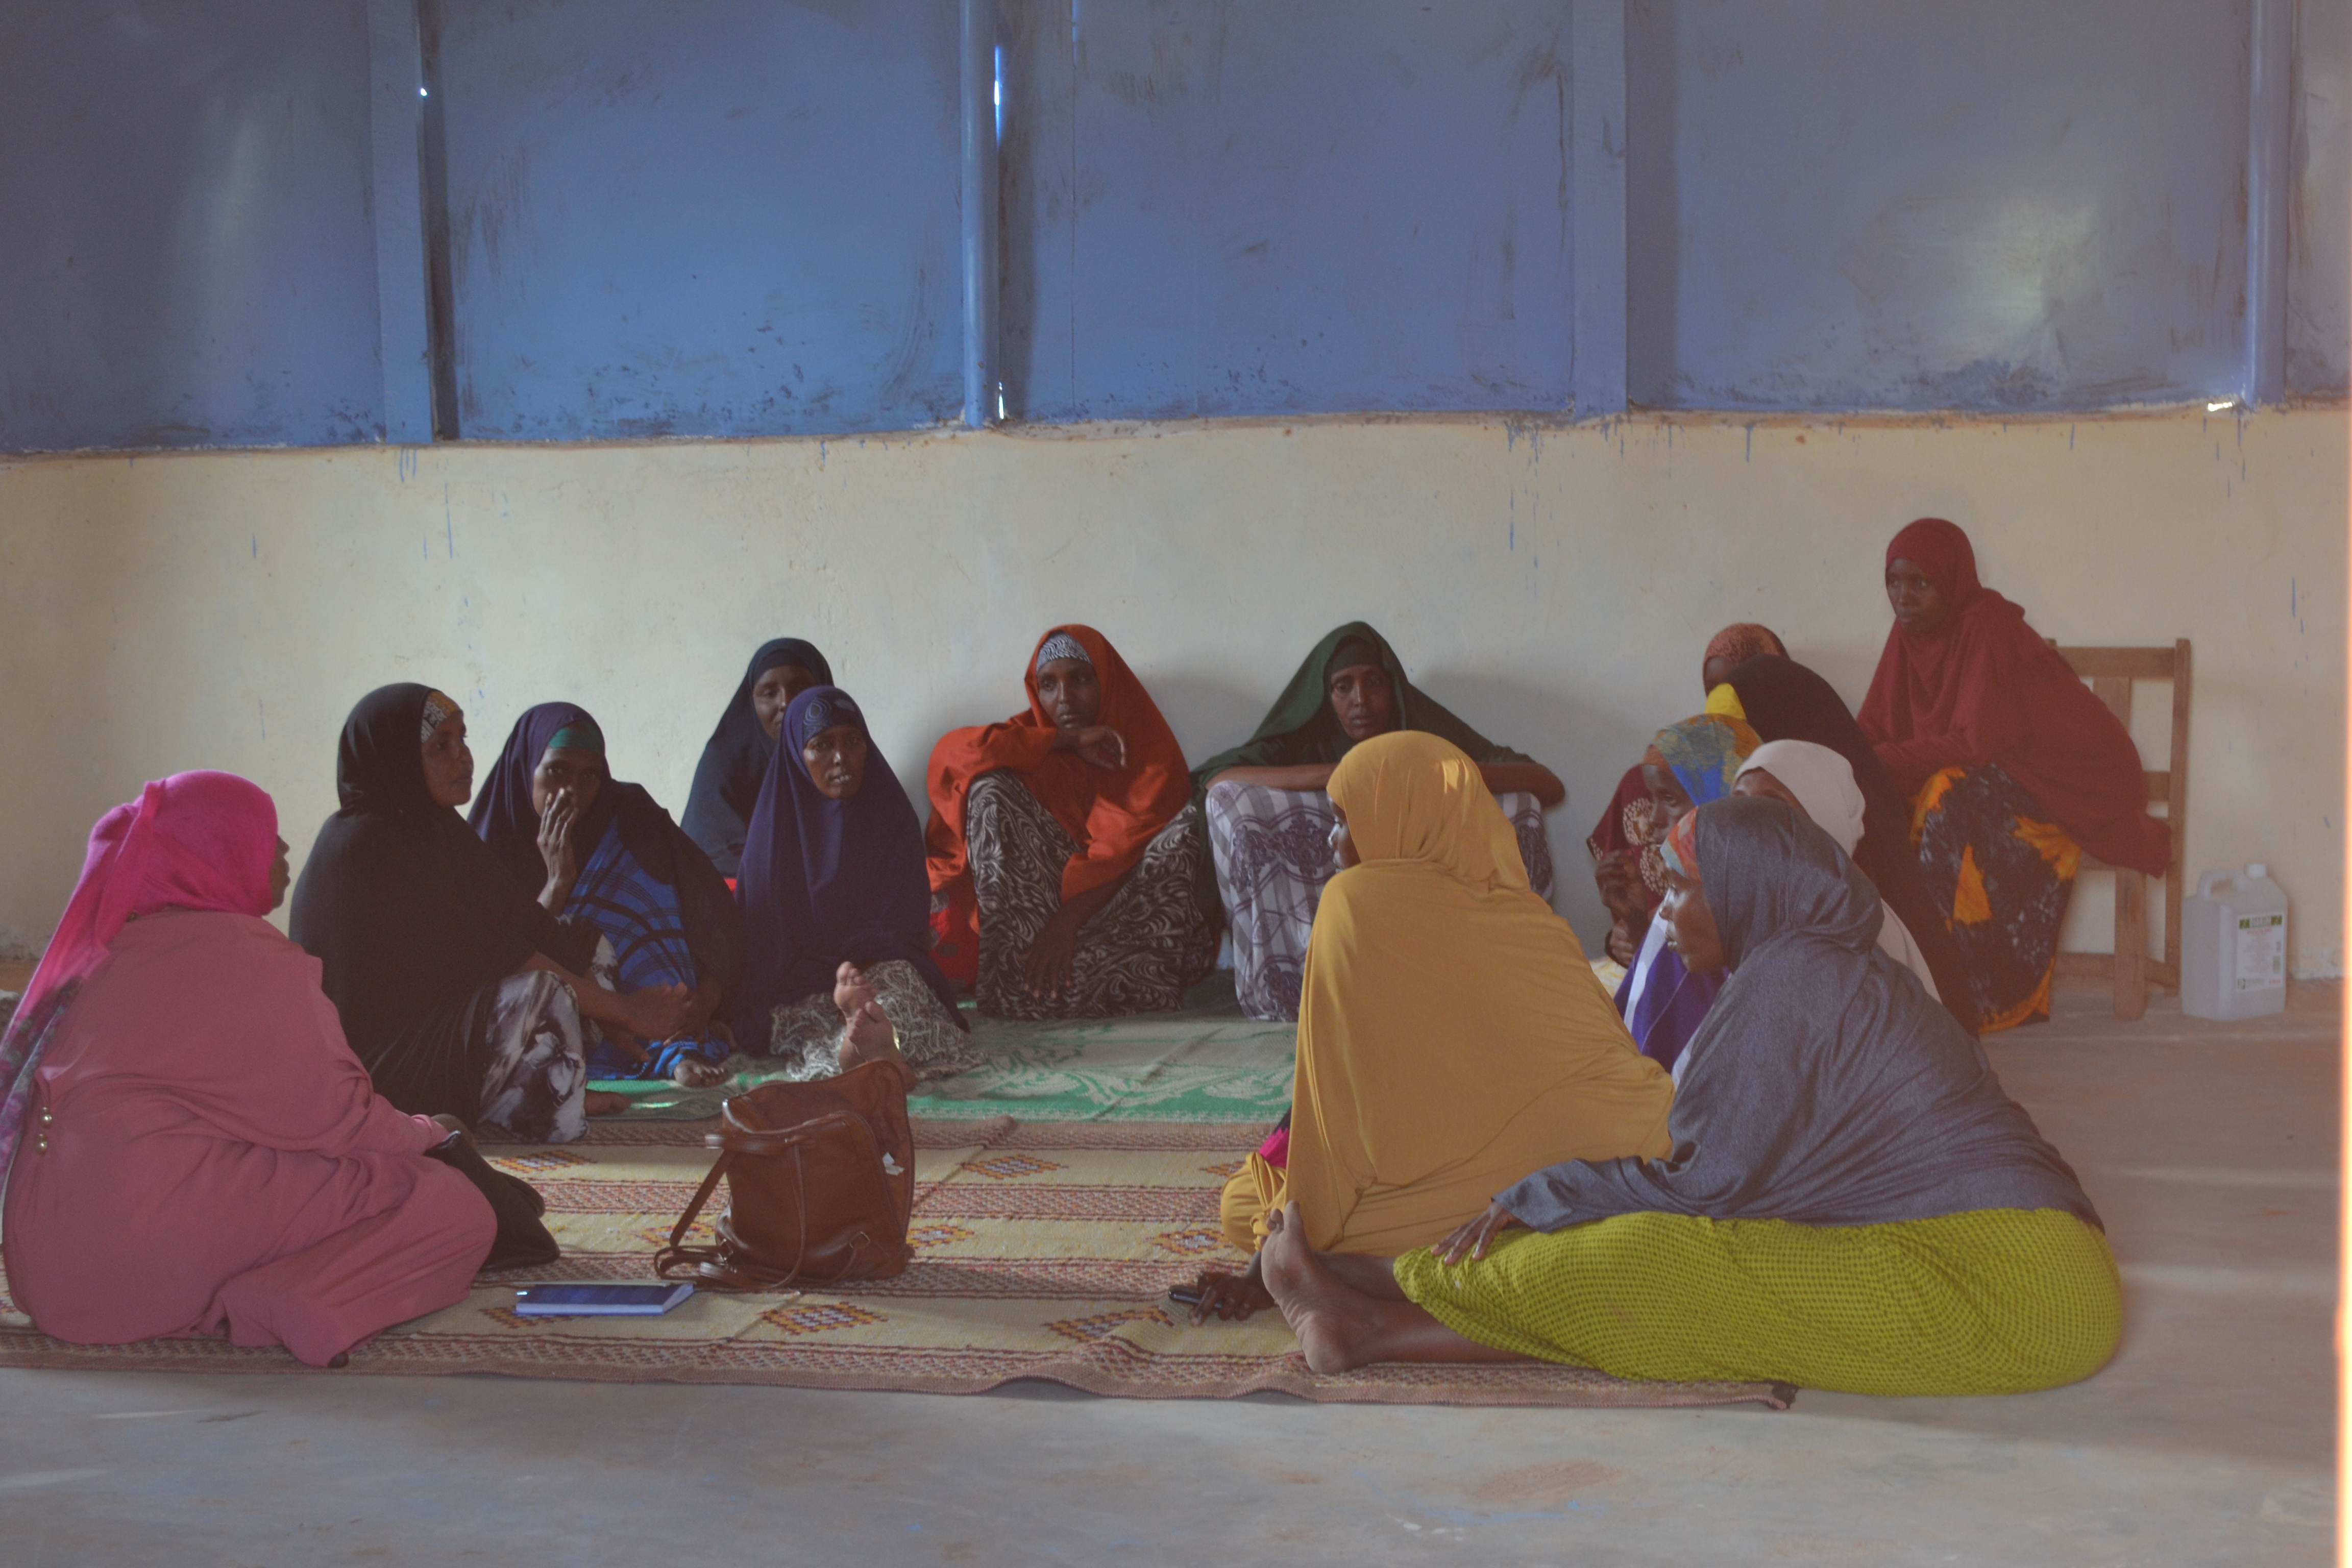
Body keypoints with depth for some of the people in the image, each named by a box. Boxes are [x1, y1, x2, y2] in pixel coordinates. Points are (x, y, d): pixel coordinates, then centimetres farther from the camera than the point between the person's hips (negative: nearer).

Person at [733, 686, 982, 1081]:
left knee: (898, 977, -35)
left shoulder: (892, 817, 7)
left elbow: (903, 926, 0)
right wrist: (836, 985, -19)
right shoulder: (773, 827, 5)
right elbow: (761, 932, 0)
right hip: (794, 987, 0)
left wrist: (855, 972, -24)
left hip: (882, 970, 0)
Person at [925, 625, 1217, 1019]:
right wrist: (1068, 741, -18)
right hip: (1034, 895, 1)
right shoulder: (1031, 735, 2)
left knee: (1185, 824, -26)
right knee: (990, 789, -19)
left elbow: (1126, 847, -18)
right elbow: (949, 753, -19)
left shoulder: (1150, 747, -4)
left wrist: (1067, 922, -31)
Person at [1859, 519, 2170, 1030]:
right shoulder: (1910, 635, 1)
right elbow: (1876, 729, 2)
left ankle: (1971, 996, -28)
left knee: (1949, 797, -34)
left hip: (2068, 785, -7)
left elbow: (1978, 743, -27)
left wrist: (1881, 763, -32)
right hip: (1993, 778, 7)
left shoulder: (1988, 628, -21)